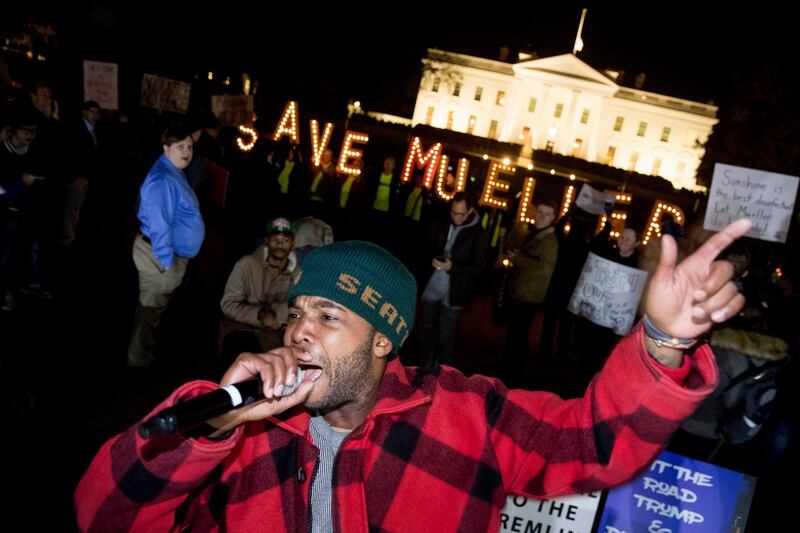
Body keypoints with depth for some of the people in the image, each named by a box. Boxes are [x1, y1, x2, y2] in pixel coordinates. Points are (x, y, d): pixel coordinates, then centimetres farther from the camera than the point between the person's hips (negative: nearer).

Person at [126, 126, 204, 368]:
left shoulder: (174, 174, 10)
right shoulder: (163, 179, -24)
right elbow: (159, 224, -28)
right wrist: (167, 262, -26)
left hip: (171, 251, 10)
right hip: (160, 254, -10)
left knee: (155, 305, 23)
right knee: (151, 307, 3)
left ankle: (146, 352, 40)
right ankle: (139, 361, 17)